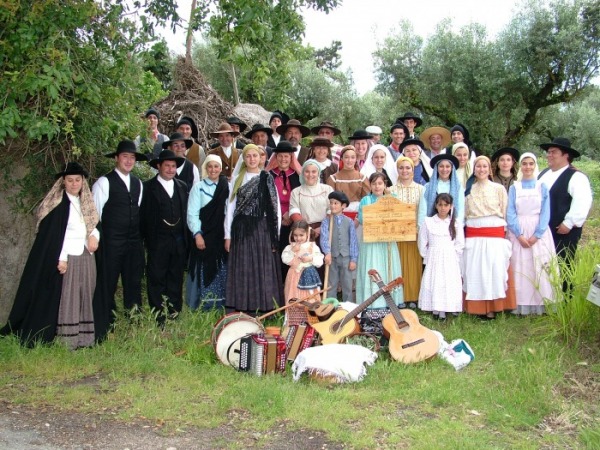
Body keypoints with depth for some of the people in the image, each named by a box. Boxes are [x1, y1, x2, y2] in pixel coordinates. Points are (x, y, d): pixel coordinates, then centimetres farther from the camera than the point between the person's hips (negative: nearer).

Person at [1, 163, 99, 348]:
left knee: (84, 298, 8)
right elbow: (53, 233, -12)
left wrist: (94, 235, -5)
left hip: (86, 258, 6)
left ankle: (84, 338, 14)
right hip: (67, 258, -6)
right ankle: (66, 341, 1)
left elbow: (95, 222, 18)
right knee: (64, 300, -3)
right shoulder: (58, 203, -7)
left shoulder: (86, 202, 11)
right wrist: (61, 258, -19)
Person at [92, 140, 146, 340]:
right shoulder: (104, 182, -6)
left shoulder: (138, 183, 14)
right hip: (111, 242, -5)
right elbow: (94, 212, -5)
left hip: (134, 242, 6)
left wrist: (140, 234, 12)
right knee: (107, 286, 0)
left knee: (134, 284, 11)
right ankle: (104, 329, 12)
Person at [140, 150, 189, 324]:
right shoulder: (148, 187, -2)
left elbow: (185, 212, 12)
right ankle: (158, 320, 8)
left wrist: (186, 238, 6)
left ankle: (174, 315, 21)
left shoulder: (182, 187, 13)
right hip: (157, 242, -4)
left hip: (179, 242, 4)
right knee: (157, 280, 2)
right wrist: (146, 239, -9)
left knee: (176, 279, 11)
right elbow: (143, 215, -4)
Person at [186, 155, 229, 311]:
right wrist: (197, 234, -13)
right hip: (204, 237, -2)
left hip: (222, 236, 2)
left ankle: (220, 307, 16)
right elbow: (192, 214, -4)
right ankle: (201, 307, 11)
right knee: (204, 272, 2)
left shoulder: (227, 188, 6)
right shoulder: (198, 188, 1)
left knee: (221, 273, 6)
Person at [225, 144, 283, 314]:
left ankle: (264, 309, 7)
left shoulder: (267, 179, 1)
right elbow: (230, 207, 8)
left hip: (262, 229, -2)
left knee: (262, 268, 0)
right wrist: (228, 235, 2)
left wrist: (275, 235, -7)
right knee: (242, 270, 4)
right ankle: (242, 310, 11)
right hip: (241, 229, 2)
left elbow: (275, 208, -1)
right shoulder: (237, 179, 9)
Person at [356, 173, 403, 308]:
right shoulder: (365, 201, 2)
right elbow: (361, 219, -8)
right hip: (371, 242, -3)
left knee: (390, 270, 9)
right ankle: (372, 302, 2)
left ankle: (394, 298, 18)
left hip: (389, 242, 3)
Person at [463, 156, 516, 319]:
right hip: (473, 236, 2)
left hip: (495, 236, -2)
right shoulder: (468, 190, 10)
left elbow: (505, 213, 5)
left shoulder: (499, 188, 4)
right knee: (474, 272, 1)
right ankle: (476, 307, 7)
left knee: (494, 270, -3)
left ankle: (491, 308, 2)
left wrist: (501, 230, 1)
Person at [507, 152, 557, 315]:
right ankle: (522, 306, 3)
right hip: (518, 233, 0)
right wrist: (519, 235, -13)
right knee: (520, 268, -1)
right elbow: (510, 213, -1)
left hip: (539, 233, 0)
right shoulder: (514, 188, 5)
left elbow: (545, 213, -1)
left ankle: (540, 304, 7)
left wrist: (536, 235, -12)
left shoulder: (542, 187, 5)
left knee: (540, 268, -1)